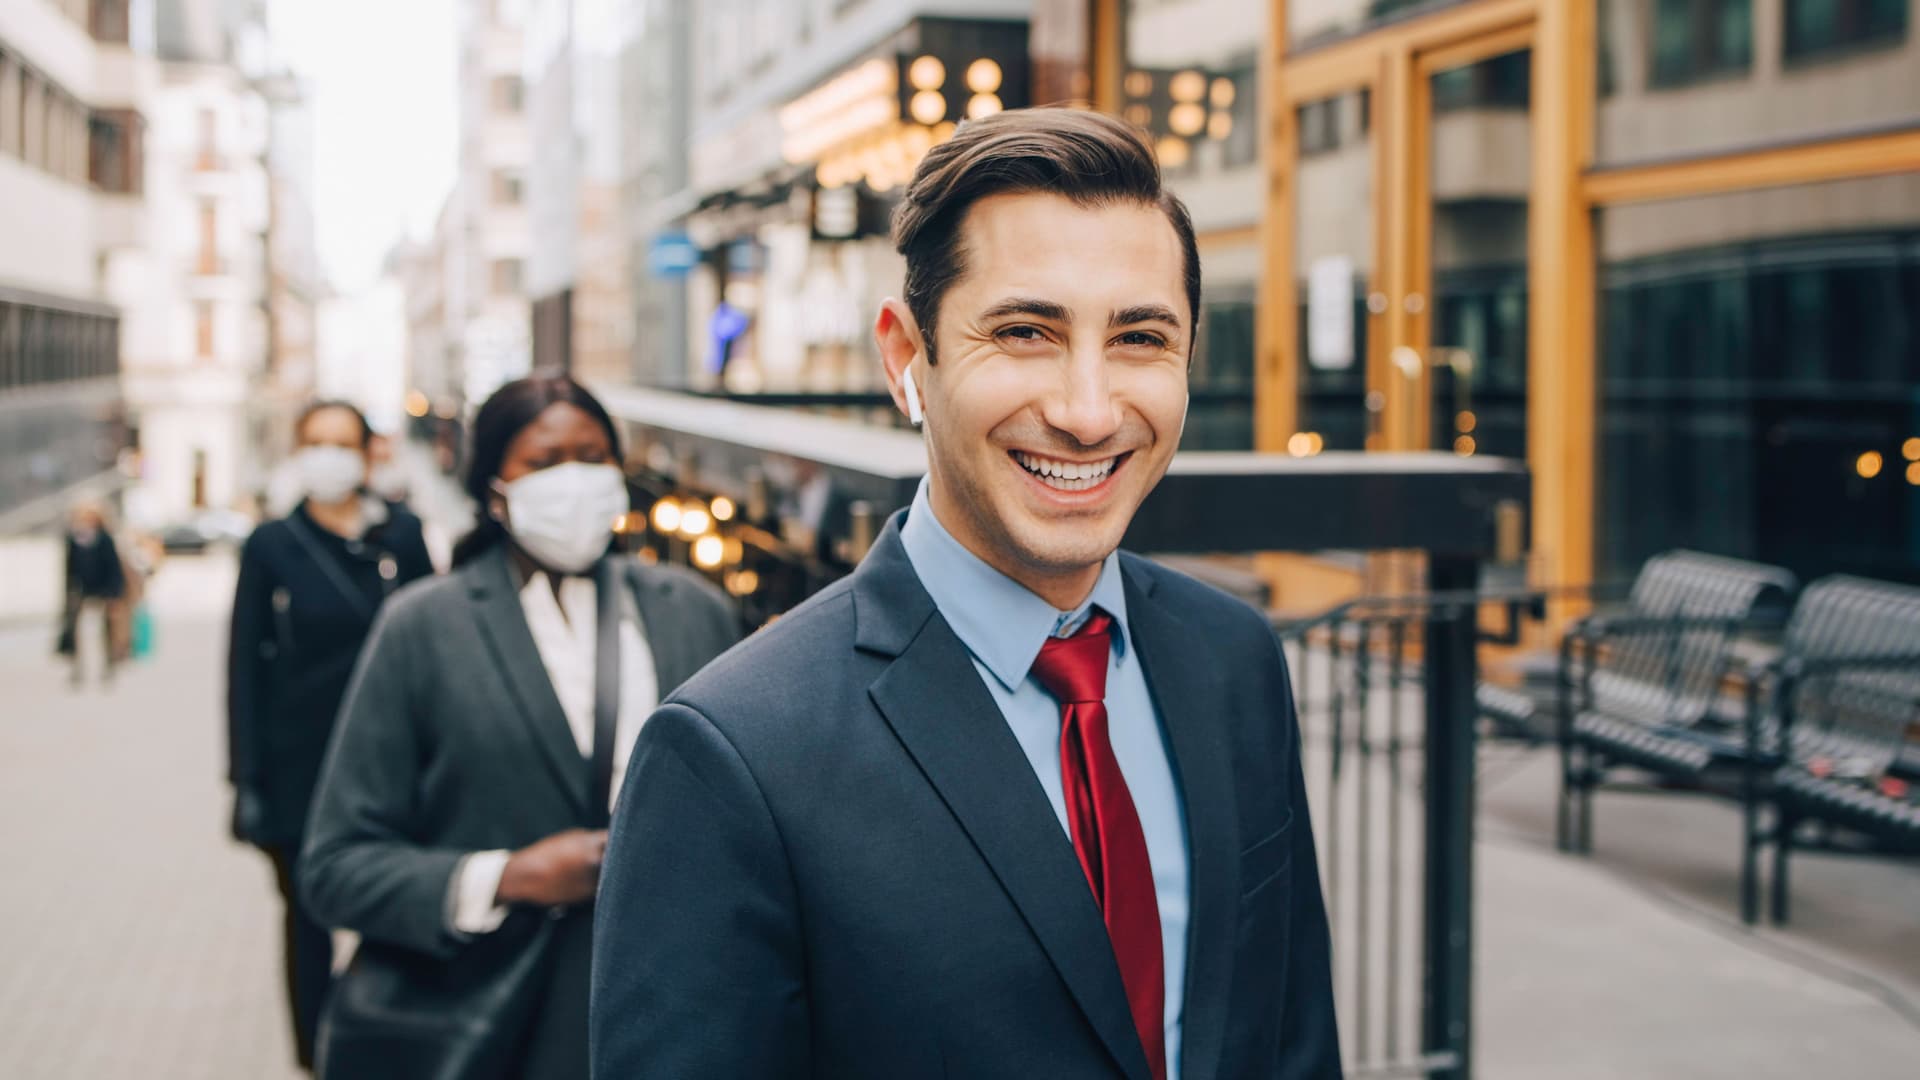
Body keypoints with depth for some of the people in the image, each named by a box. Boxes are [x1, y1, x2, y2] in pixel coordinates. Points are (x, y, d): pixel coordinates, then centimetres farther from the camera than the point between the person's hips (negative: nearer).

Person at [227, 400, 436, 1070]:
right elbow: (246, 666, 2)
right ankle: (314, 1058, 20)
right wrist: (247, 777, -3)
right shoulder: (272, 546, 2)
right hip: (300, 770, 0)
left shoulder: (403, 536, 2)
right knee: (308, 923, 8)